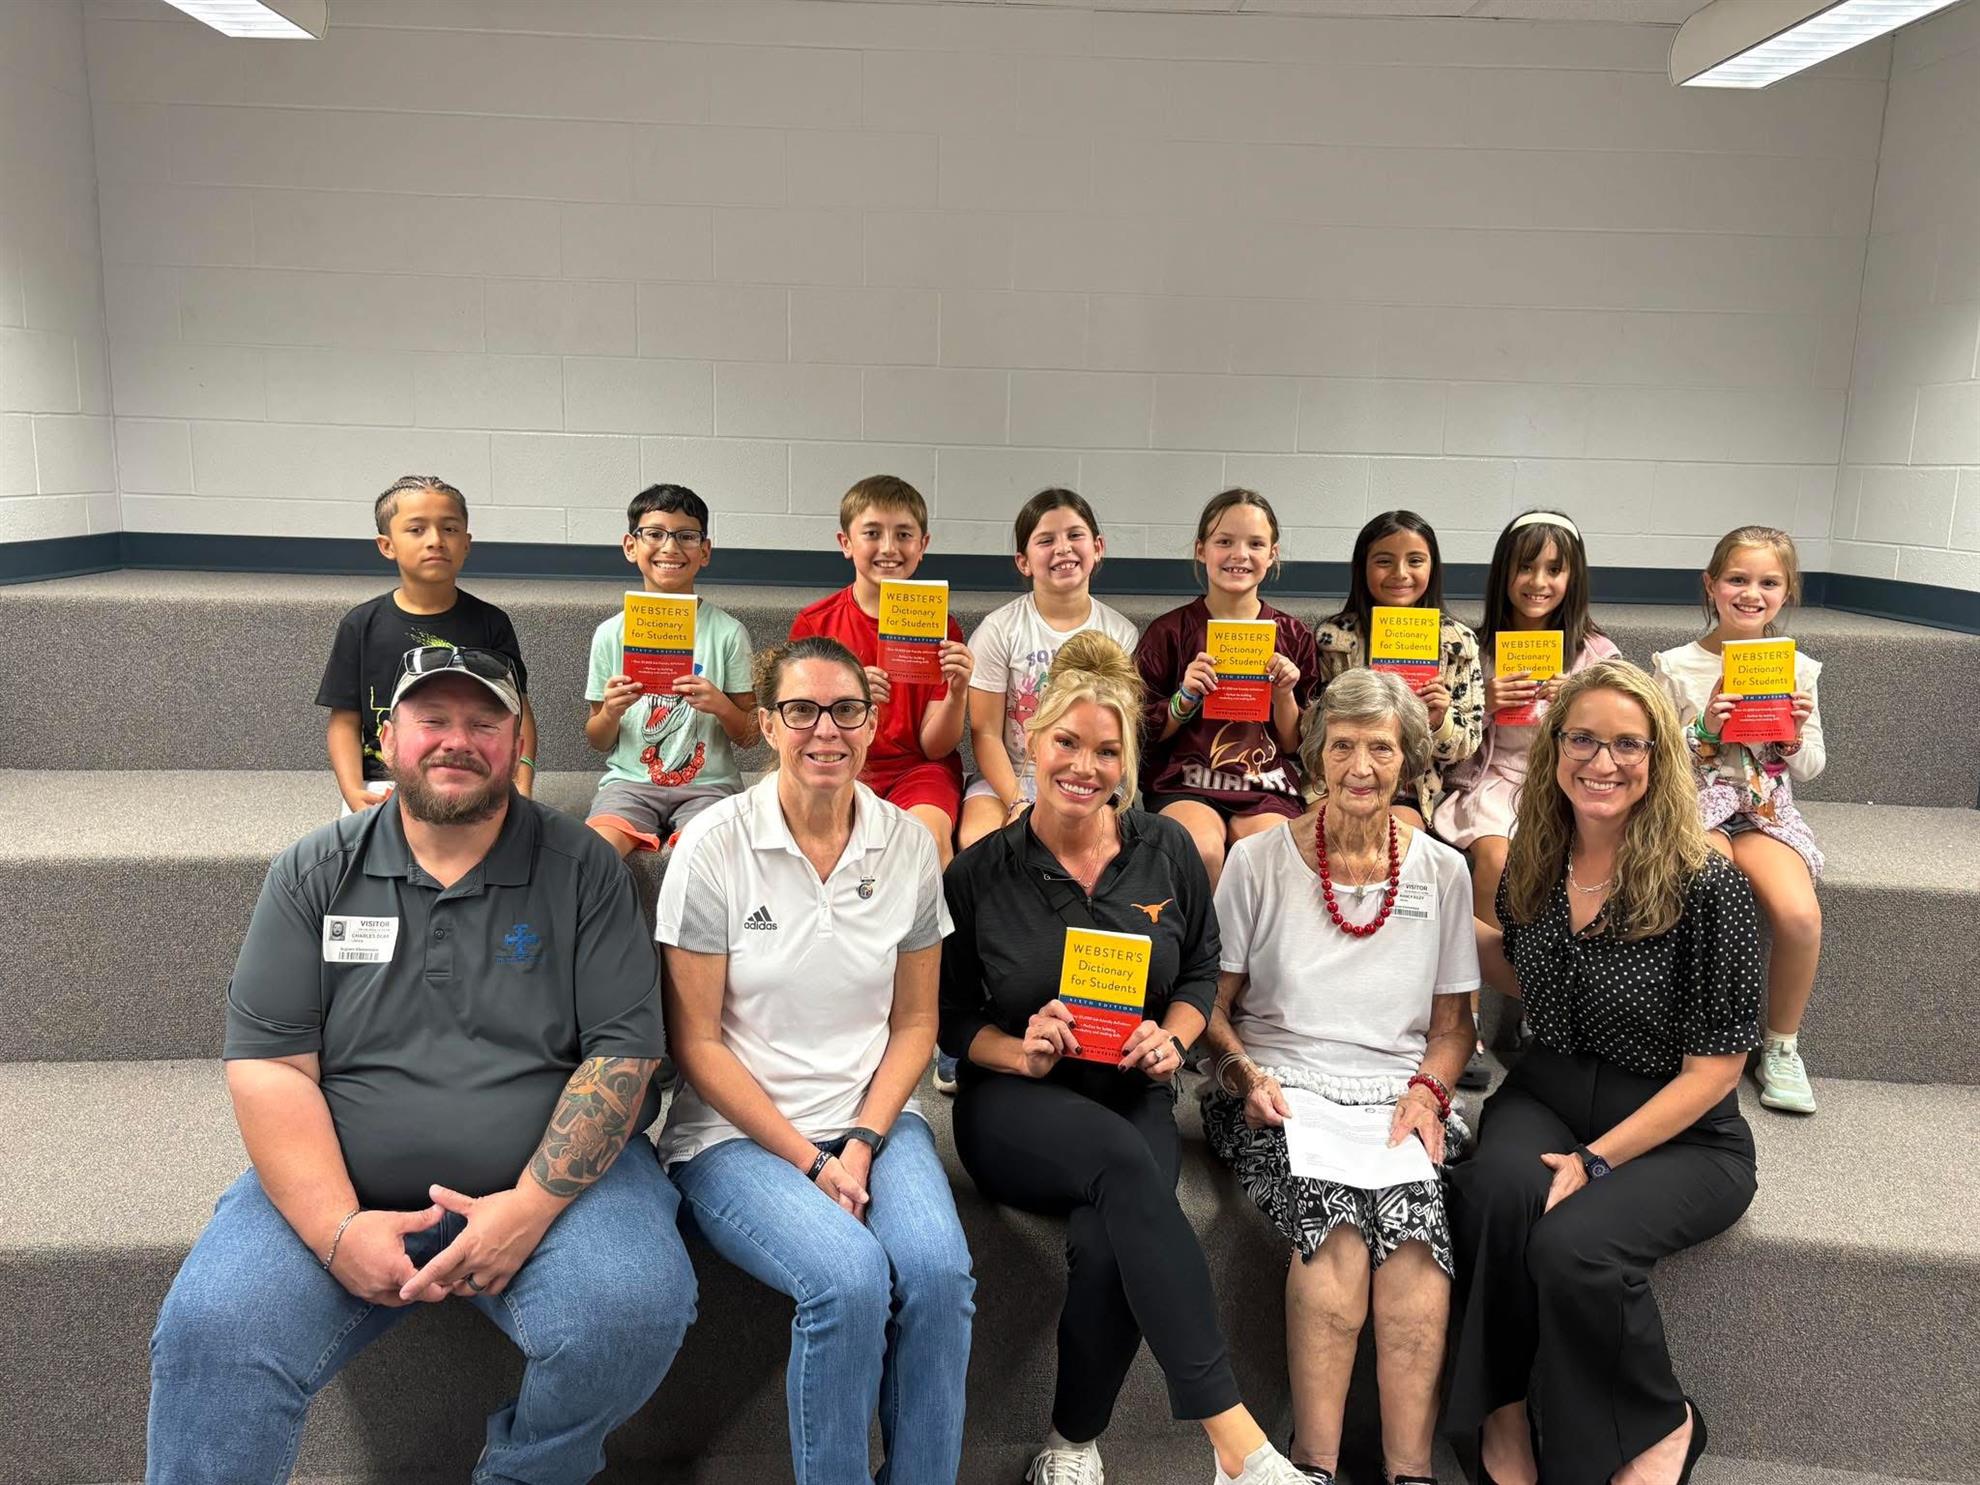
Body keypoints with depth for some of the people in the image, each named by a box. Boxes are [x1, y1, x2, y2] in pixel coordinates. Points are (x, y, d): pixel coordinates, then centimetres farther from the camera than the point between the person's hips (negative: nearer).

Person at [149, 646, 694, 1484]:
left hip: (553, 1180, 0)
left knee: (635, 1312, -26)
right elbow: (268, 1062, -1)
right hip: (337, 1189, 1)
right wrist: (335, 1228, -14)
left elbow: (623, 1050, -5)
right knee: (209, 1331, -25)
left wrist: (532, 1205, -17)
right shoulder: (314, 874, 5)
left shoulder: (583, 870, 0)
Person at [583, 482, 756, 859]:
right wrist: (610, 712, -10)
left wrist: (721, 706, -15)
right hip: (629, 781, 1)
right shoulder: (611, 634, 6)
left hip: (708, 783, -1)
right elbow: (598, 741, 12)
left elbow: (750, 736, 5)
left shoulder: (728, 633, 3)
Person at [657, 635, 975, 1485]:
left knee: (938, 1270, -25)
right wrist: (807, 1160, -12)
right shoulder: (714, 845, -8)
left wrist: (862, 1144, -7)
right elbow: (696, 1041, -6)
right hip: (740, 1134, -2)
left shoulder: (908, 844, 2)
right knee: (850, 1278, -28)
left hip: (874, 1119, 3)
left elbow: (915, 1022, 7)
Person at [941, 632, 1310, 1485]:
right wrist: (1020, 1053, -15)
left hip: (1132, 1098, 2)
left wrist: (1172, 1040, -6)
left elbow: (1202, 967, 14)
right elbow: (951, 1013, 5)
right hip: (1016, 1104, -2)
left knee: (1106, 1243, -32)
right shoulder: (980, 872, 0)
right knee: (1125, 1162, -37)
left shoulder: (1167, 851, 5)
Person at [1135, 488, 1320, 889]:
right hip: (1184, 784, -1)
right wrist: (1186, 697, -11)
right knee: (1202, 850, -32)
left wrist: (1285, 694, -6)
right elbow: (1144, 733, 6)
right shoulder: (1170, 631, 4)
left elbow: (1296, 745, 12)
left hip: (1267, 789, 1)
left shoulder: (1293, 635, 10)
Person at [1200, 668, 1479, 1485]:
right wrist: (1247, 1077, -12)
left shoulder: (1442, 871, 11)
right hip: (1278, 1095, -2)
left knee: (1413, 1214, -30)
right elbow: (1212, 1007, 6)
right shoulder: (1258, 859, 4)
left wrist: (1426, 1091, -3)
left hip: (1398, 1096, 2)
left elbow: (1453, 1023, 16)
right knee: (1337, 1214, -32)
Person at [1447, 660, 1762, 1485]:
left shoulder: (1707, 886, -15)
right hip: (1547, 1095, 4)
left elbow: (1715, 1067, -12)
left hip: (1681, 1134, -3)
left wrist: (1598, 1160, -19)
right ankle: (1507, 1404, -8)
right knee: (1501, 1191, -31)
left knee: (1573, 1243, -31)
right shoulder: (1535, 860, 1)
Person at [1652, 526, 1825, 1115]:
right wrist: (1703, 729, -15)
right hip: (1694, 805, -2)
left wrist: (1798, 736, -8)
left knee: (1800, 914, -26)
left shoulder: (1797, 669, 8)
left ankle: (1782, 1045, -1)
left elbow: (1811, 768, 13)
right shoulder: (1676, 666, 1)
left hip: (1766, 808, 2)